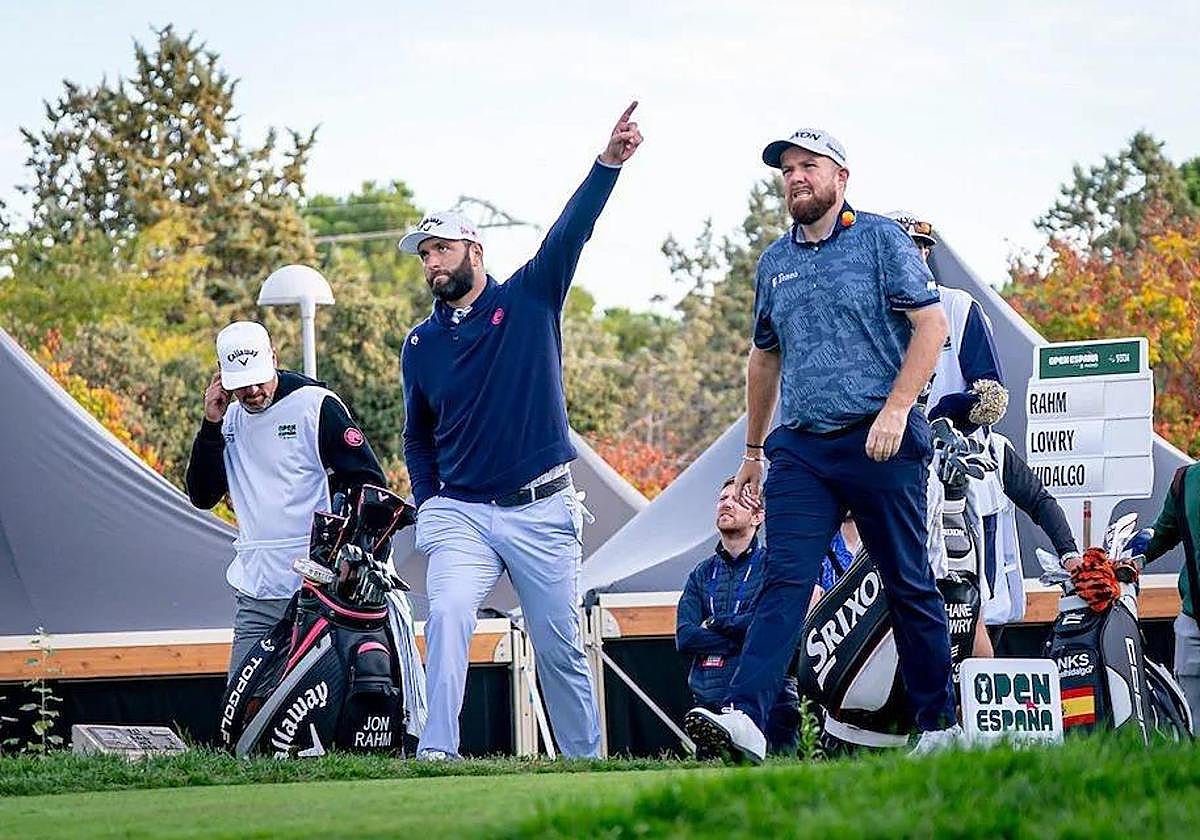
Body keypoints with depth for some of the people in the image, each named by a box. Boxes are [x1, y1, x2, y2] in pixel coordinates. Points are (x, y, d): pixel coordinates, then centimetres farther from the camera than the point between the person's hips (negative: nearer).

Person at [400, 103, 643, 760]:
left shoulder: (529, 300, 3)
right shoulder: (420, 345, 11)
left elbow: (571, 232, -11)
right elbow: (417, 438, 22)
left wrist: (608, 163, -25)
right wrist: (428, 506, 9)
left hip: (541, 512, -1)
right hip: (461, 513, 1)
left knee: (560, 647, 4)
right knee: (447, 615, -22)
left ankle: (586, 761, 14)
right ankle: (437, 752, -27)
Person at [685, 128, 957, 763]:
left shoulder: (880, 239, 1)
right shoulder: (774, 262, 18)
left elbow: (931, 322, -6)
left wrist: (897, 407, -16)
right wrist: (753, 450, 28)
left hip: (880, 441, -4)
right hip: (801, 445, 4)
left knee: (909, 586, 4)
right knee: (784, 581, -10)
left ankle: (939, 724, 14)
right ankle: (745, 716, -24)